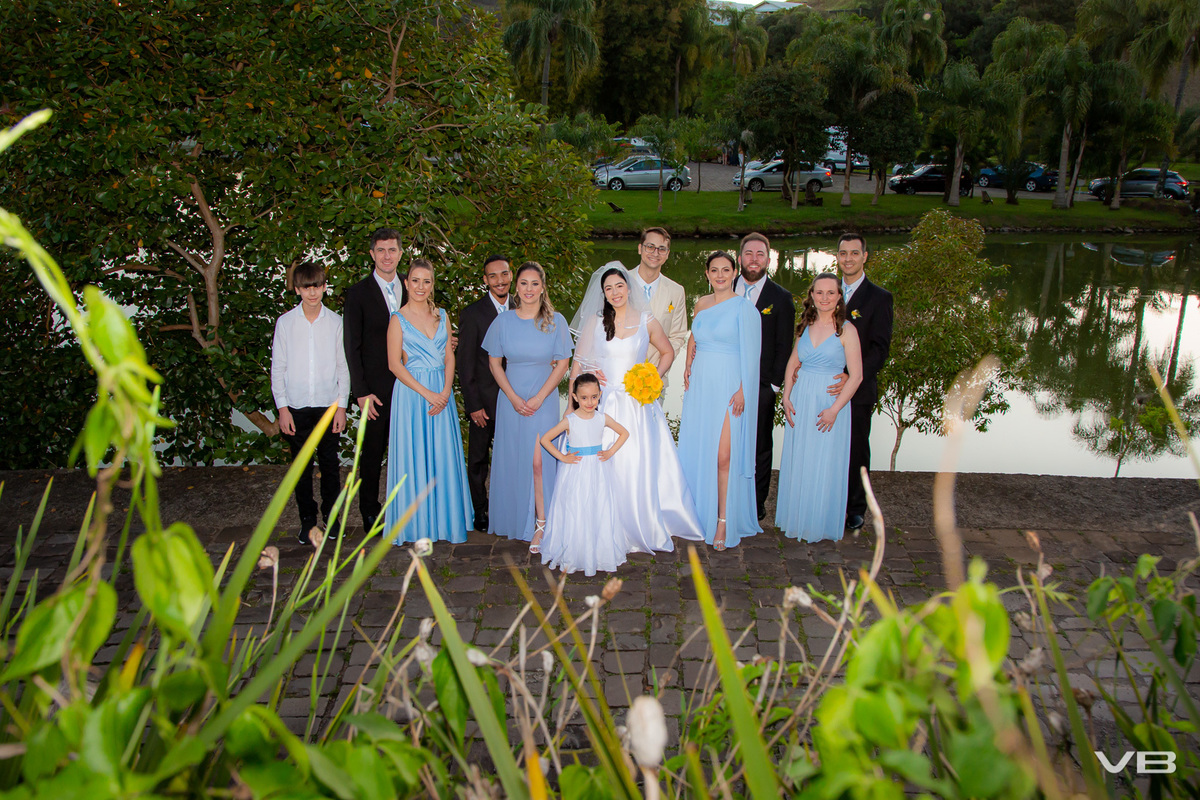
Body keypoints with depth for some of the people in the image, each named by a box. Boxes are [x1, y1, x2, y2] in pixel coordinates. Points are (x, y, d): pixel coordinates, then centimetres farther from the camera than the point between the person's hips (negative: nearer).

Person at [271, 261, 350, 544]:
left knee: (330, 464, 7)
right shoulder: (285, 323, 0)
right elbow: (277, 368, 3)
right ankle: (307, 519, 21)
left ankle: (331, 516, 22)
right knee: (302, 467, 7)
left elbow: (343, 366, 4)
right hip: (296, 407, 0)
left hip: (329, 406, 0)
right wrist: (282, 407, -2)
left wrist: (342, 405, -1)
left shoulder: (335, 322, 1)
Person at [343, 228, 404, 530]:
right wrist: (361, 392, -10)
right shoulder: (358, 293, -2)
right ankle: (370, 511, 19)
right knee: (372, 452, 6)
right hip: (376, 388, -3)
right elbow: (352, 346, -4)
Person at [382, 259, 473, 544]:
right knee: (414, 455, 0)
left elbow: (450, 357, 7)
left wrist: (445, 391, -8)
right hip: (411, 392, -4)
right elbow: (394, 364, -8)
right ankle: (417, 523, 11)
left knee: (443, 455, 6)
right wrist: (427, 393, -14)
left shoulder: (441, 316, 10)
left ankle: (443, 519, 18)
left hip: (442, 393, 4)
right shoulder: (399, 319, -3)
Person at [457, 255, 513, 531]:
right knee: (478, 459, 10)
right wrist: (473, 405, -11)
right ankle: (479, 511, 25)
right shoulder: (472, 314, -7)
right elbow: (465, 365, -7)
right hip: (484, 399, -2)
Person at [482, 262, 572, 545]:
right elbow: (494, 363, 3)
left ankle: (541, 525, 2)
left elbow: (562, 364, -1)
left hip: (544, 400, -2)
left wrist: (539, 398, -9)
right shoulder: (503, 321, 0)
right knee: (512, 461, 7)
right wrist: (514, 398, -7)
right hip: (511, 400, 2)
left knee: (539, 462, -7)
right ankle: (515, 519, 22)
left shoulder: (555, 321, -3)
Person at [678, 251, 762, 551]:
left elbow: (750, 353, -9)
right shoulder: (701, 303, 12)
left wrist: (742, 390, -15)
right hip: (699, 384, 6)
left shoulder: (743, 307, -6)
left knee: (724, 456, -9)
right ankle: (701, 514, 23)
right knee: (696, 451, 9)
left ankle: (724, 521, 0)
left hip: (728, 387, -6)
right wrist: (688, 366, 10)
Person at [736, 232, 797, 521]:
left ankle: (756, 503, 21)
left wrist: (774, 384, -5)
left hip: (761, 385, -2)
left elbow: (784, 346, 0)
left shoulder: (781, 298, 0)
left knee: (760, 446, 8)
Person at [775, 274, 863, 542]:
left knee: (824, 465, 1)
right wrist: (786, 397, 2)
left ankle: (819, 524, 16)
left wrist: (834, 409, -16)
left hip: (831, 402, -4)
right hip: (800, 401, 4)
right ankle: (796, 519, 24)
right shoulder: (806, 326, 6)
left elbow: (856, 376, -10)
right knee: (797, 461, 10)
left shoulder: (846, 330, -8)